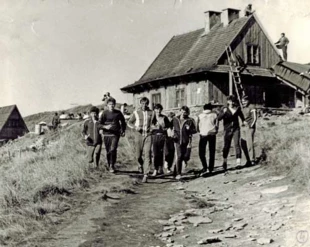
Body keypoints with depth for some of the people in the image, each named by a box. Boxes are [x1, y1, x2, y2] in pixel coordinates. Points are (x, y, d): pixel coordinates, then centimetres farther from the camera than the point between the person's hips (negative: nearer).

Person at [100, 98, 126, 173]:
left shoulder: (118, 113, 4)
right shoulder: (105, 113, -1)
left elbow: (123, 122, 21)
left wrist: (123, 131, 15)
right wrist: (105, 126, -22)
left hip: (115, 134, 0)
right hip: (106, 134, 1)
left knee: (113, 149, -17)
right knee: (108, 151, 7)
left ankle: (112, 166, -9)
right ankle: (109, 166, 21)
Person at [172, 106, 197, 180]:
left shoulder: (190, 120, 0)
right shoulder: (175, 119, 7)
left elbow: (194, 130, 2)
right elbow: (173, 128, 22)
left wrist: (189, 129, -18)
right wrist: (174, 135, 6)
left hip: (186, 141, 0)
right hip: (178, 141, 0)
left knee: (186, 157, -1)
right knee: (179, 156, -11)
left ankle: (185, 159, 41)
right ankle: (178, 174, -6)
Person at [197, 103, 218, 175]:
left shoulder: (200, 116, 2)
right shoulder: (214, 115, 3)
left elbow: (198, 126, 4)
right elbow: (217, 125, 3)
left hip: (203, 135, -1)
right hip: (212, 134, 1)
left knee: (201, 152, 5)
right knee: (212, 152, 10)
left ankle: (205, 166, -9)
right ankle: (211, 168, 10)